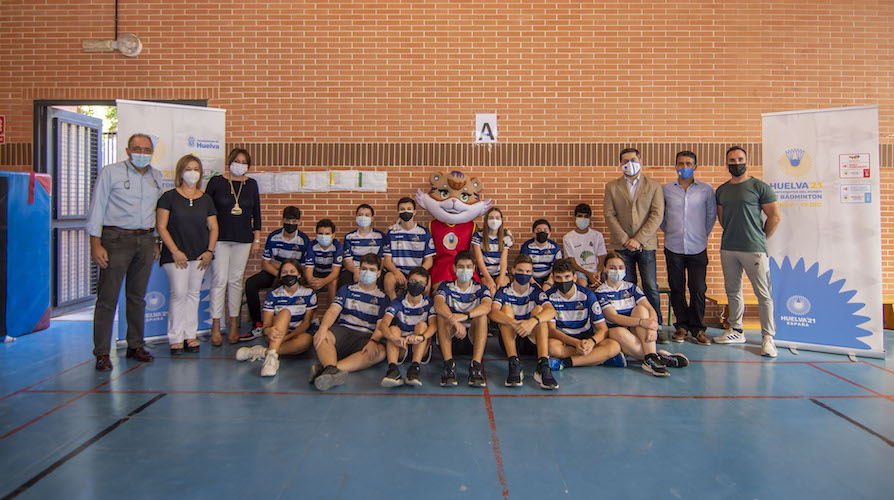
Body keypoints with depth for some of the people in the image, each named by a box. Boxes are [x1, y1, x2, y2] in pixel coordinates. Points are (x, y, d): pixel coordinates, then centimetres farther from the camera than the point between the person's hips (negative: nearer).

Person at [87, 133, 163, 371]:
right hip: (117, 238, -4)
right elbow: (97, 208, -3)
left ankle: (135, 346, 20)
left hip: (145, 240, 5)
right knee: (108, 298, -5)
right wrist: (95, 244, -9)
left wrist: (156, 242, 14)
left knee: (138, 297, 11)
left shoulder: (156, 177, 13)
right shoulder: (110, 172, 0)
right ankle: (102, 353, 1)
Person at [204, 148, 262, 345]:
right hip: (219, 238, -2)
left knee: (236, 280, 5)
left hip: (243, 240, 2)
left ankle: (234, 325, 13)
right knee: (219, 280, -6)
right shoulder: (216, 182, 2)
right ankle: (216, 326, 1)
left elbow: (256, 213, 12)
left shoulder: (251, 184, 10)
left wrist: (257, 240, 8)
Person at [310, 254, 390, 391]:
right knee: (320, 337, -31)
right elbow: (333, 310, 3)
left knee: (380, 351, -35)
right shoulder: (346, 290, 20)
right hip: (342, 330, 1)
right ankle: (332, 370, -59)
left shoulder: (382, 297, 17)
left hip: (366, 337, -1)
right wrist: (323, 327, -20)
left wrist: (373, 341, -21)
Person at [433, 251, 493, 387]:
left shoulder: (480, 288, 9)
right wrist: (455, 321, -36)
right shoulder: (446, 286, 8)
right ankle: (449, 364, -36)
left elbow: (487, 306, -16)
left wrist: (465, 316, -36)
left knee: (481, 316, -25)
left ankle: (476, 365, -38)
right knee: (443, 314, -24)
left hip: (473, 339, 0)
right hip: (450, 340, 0)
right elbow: (438, 304, -17)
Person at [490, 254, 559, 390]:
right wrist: (513, 323, -44)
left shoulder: (535, 290, 0)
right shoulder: (504, 291, -2)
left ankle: (543, 367, -39)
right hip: (509, 340, 0)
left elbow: (551, 311, -20)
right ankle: (514, 365, -37)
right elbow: (493, 312, -24)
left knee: (538, 309, -21)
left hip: (532, 340, 0)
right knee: (507, 308, -21)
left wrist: (533, 321, -41)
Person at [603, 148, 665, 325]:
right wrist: (625, 239, -8)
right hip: (622, 245, 1)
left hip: (646, 244, -1)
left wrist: (639, 240, -11)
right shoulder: (612, 187, 10)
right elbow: (609, 216, 2)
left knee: (651, 288, -1)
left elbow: (657, 215, -2)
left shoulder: (653, 185, 7)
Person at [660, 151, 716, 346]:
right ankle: (682, 326, 19)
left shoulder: (706, 189, 2)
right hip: (673, 248, 1)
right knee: (677, 289, 6)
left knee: (698, 290, -1)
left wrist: (702, 235, 11)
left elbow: (711, 215, 13)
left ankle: (697, 328, 13)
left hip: (698, 249, -1)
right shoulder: (665, 189, 4)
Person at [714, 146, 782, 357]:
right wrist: (733, 236, 16)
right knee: (733, 292, 12)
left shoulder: (760, 187, -3)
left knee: (763, 294, -2)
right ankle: (736, 330, 23)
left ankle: (767, 337, 4)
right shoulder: (721, 190, 12)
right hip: (728, 249, 5)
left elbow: (775, 217, -1)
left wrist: (761, 239, 3)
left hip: (754, 250, -5)